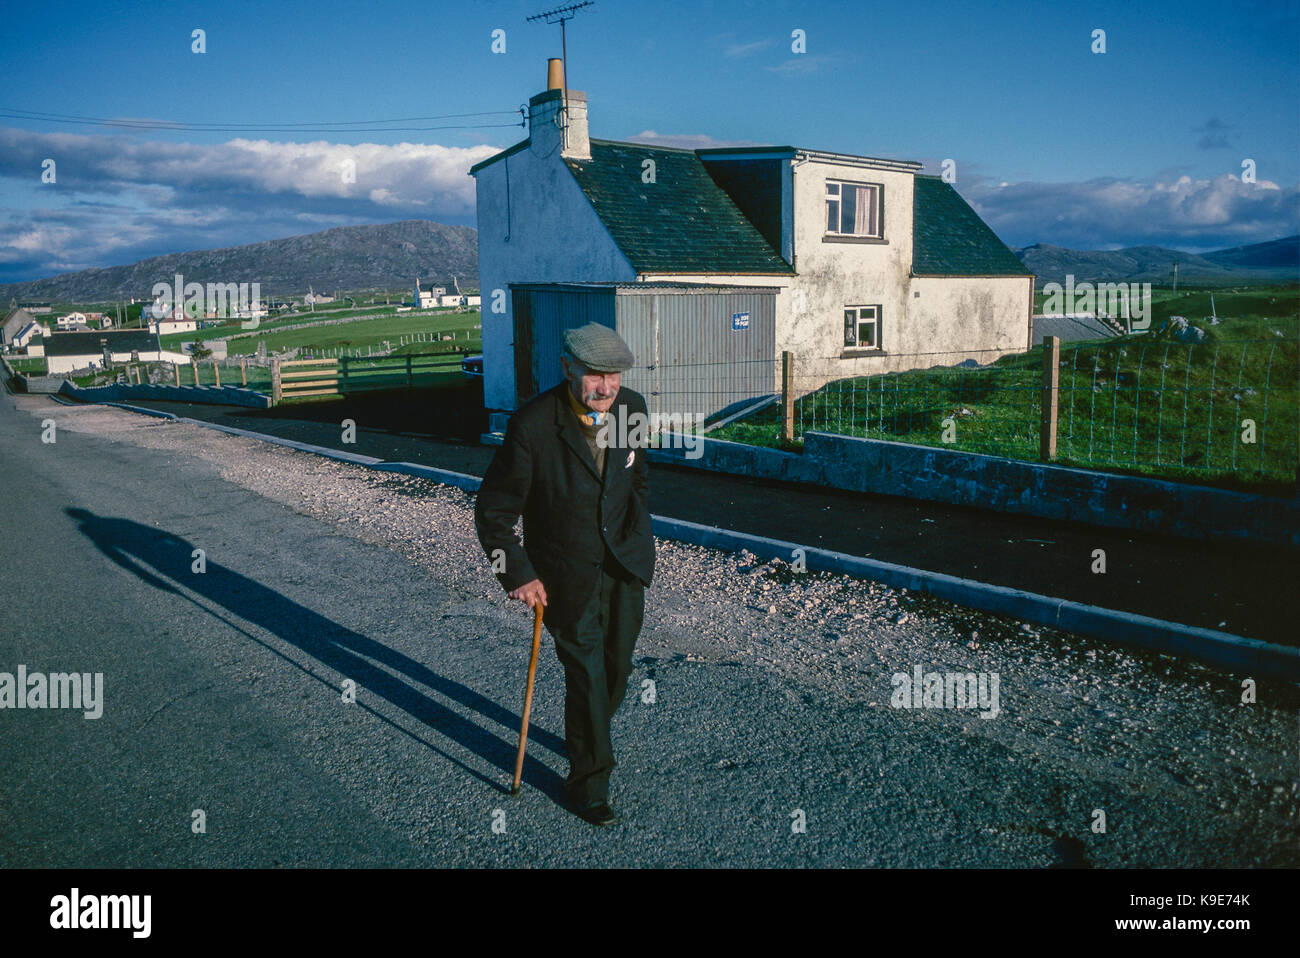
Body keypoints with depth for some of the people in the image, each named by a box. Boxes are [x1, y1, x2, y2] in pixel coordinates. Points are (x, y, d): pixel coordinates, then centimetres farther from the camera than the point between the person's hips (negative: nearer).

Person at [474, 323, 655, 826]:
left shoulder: (632, 407, -5)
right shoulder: (533, 425, -22)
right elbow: (492, 510, -13)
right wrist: (517, 574, -17)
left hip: (623, 562, 5)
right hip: (565, 573, -5)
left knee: (617, 667, 15)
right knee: (586, 673, -1)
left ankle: (587, 736, 45)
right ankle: (588, 781, 20)